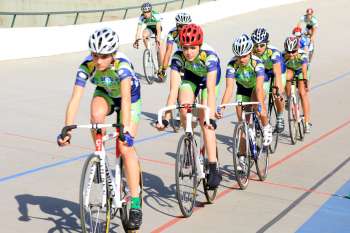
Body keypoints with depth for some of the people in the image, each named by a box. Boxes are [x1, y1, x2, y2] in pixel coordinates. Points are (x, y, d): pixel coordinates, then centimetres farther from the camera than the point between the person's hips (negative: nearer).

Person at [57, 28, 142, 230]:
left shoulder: (122, 64, -38)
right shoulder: (87, 67, -29)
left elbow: (125, 97, -49)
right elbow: (75, 98, -34)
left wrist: (124, 126, -62)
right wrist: (67, 129, -44)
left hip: (130, 97, -3)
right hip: (105, 94, 3)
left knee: (126, 148, -15)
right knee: (97, 115, -35)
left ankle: (136, 204, -8)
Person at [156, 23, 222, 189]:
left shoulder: (209, 56, -39)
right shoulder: (178, 57, -32)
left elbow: (210, 91, -43)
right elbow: (173, 90, -34)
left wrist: (210, 118, -52)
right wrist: (166, 118, -40)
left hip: (208, 78, -3)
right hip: (190, 77, 3)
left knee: (204, 121, -17)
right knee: (184, 110, -25)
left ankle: (213, 169, -15)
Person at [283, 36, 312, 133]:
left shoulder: (302, 55, -35)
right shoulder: (283, 55, -32)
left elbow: (304, 70, -43)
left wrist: (305, 83, -53)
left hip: (300, 71, -2)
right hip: (290, 70, 2)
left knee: (303, 94, -16)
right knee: (287, 77, -34)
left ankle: (307, 122, -14)